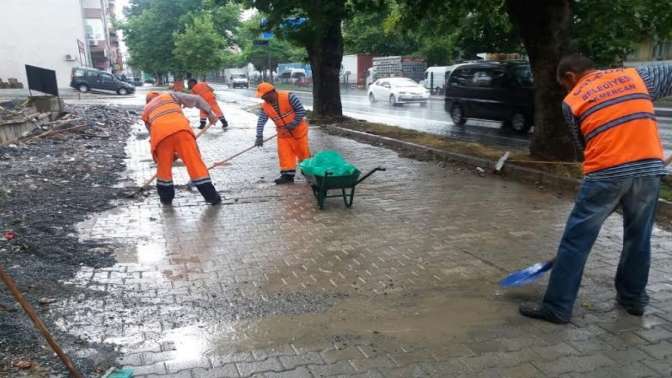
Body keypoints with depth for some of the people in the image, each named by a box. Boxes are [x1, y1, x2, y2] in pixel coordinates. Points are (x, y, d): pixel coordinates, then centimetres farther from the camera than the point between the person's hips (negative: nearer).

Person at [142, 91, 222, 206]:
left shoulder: (146, 110, 37)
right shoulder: (170, 95, 33)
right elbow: (196, 99, 24)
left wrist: (172, 152, 40)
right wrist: (210, 113, 30)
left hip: (160, 132, 1)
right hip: (180, 128, -1)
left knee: (163, 166, 19)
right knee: (195, 162, 2)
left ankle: (166, 198, 28)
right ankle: (211, 196, 4)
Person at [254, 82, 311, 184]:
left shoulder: (288, 97, -24)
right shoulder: (265, 106, -8)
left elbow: (301, 110, -21)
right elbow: (261, 121, -12)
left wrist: (294, 123, -25)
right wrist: (259, 136, -23)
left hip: (298, 129, -4)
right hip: (283, 133, 5)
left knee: (303, 151, 5)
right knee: (284, 153, -2)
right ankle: (288, 175, 5)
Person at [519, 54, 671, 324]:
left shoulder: (572, 101, 8)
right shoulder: (635, 75, 16)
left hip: (606, 173, -4)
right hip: (650, 167, 4)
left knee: (576, 240, 2)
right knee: (638, 237, 20)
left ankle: (557, 307, 5)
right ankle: (633, 298, 34)